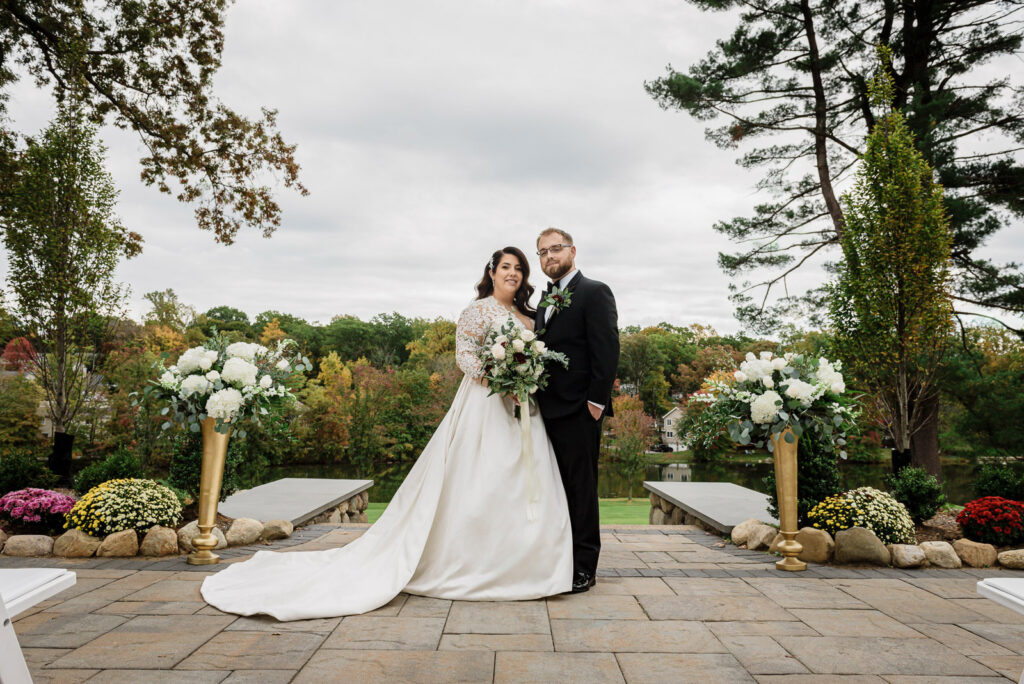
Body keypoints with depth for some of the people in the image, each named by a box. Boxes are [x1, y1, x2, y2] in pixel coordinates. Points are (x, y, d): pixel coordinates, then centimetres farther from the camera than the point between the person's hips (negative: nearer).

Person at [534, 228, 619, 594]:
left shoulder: (594, 292, -4)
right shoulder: (545, 299, 20)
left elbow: (606, 349, -12)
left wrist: (596, 401, -16)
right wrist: (534, 394, 8)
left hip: (578, 411, -7)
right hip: (549, 409, 8)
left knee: (581, 488, 0)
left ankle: (584, 567, 10)